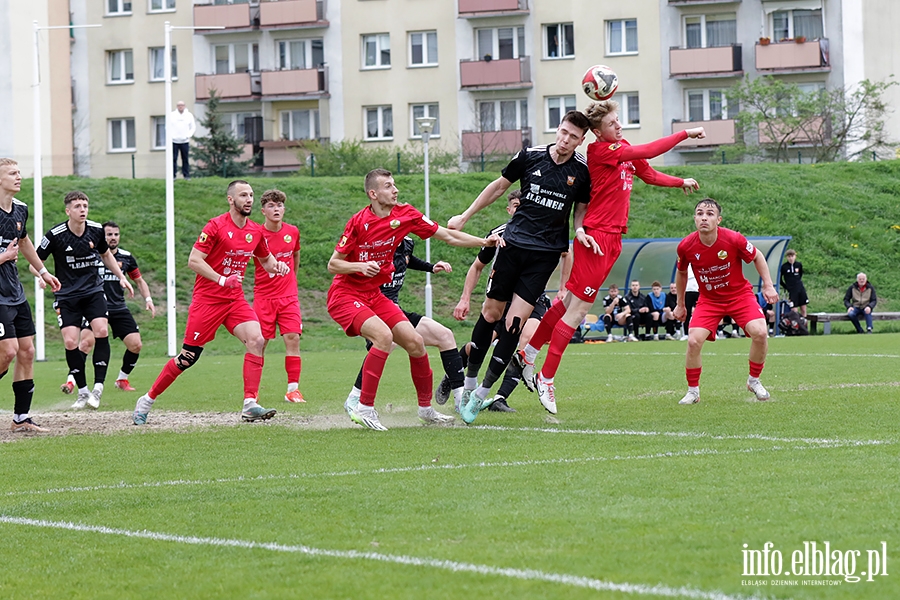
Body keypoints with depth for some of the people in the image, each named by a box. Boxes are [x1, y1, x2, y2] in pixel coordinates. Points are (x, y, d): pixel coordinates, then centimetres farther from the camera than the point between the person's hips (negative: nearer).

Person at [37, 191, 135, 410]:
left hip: (93, 291, 2)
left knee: (101, 331, -19)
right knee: (70, 342, -12)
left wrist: (121, 277, 14)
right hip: (67, 295, -2)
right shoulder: (55, 235, -12)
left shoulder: (96, 230, -1)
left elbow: (106, 254, 20)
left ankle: (98, 388, -11)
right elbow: (35, 261, -3)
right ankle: (83, 392, 5)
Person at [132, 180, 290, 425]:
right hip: (207, 299, -5)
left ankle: (250, 405, -18)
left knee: (256, 340, -18)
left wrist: (277, 266, 0)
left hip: (235, 299, 5)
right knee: (188, 357, -2)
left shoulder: (256, 231, 6)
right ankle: (147, 400, 15)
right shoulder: (216, 226, -13)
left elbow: (266, 260, 24)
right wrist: (222, 280, -24)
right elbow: (193, 261, -16)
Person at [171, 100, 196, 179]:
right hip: (174, 141, 0)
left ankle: (186, 175, 6)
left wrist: (189, 135, -5)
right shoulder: (171, 115, 5)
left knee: (185, 159, 2)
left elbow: (193, 127, 10)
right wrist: (171, 135, -7)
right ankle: (173, 175, 2)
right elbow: (168, 126, 7)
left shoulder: (189, 115, 6)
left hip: (185, 141, 0)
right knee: (173, 159, -2)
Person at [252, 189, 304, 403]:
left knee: (293, 338, -8)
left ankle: (293, 389, -4)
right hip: (263, 296, -2)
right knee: (260, 342, -1)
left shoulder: (292, 232, 3)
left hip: (289, 296, 2)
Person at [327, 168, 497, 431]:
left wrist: (483, 242, -6)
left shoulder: (405, 215, -3)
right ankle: (364, 408, -22)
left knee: (415, 342, -1)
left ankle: (426, 407, 17)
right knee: (384, 335, -29)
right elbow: (333, 265, -11)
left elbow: (448, 236, 3)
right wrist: (361, 266, -28)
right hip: (345, 294, -6)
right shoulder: (359, 222, -17)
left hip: (374, 294, 6)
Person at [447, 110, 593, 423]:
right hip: (513, 244, 1)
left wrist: (580, 230, -8)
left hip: (546, 254, -1)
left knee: (515, 322, -8)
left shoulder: (582, 171, -3)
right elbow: (500, 185, 12)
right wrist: (465, 216, 15)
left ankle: (483, 393, -1)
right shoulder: (530, 156, -3)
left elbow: (581, 208, 14)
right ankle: (469, 381, 22)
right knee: (491, 312, 5)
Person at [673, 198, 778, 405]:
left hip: (739, 294, -1)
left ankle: (754, 380, 5)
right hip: (708, 299, 1)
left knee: (760, 333, -22)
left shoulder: (734, 239, -22)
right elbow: (681, 273, 6)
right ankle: (693, 391, 3)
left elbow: (757, 257, -2)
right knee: (693, 341, -19)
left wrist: (768, 285, -6)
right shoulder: (686, 246, -16)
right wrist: (680, 304, 14)